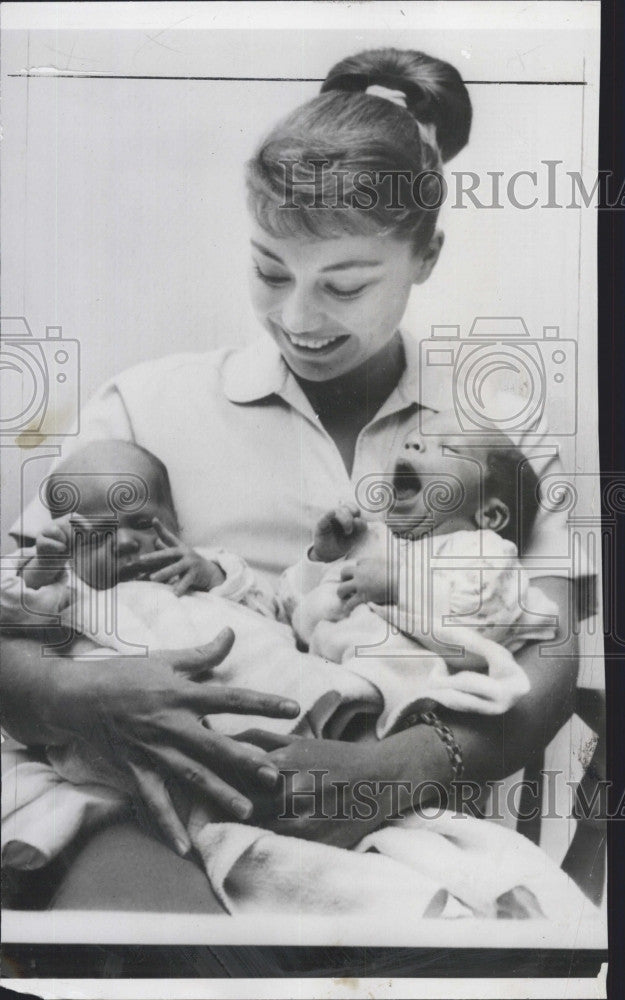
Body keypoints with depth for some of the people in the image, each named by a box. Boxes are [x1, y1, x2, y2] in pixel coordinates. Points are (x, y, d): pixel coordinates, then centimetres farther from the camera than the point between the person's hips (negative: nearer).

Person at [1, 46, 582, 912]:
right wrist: (84, 700, -19)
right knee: (113, 886, -36)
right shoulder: (149, 405, 10)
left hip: (401, 823, 3)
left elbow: (551, 668, 2)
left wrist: (404, 767, -19)